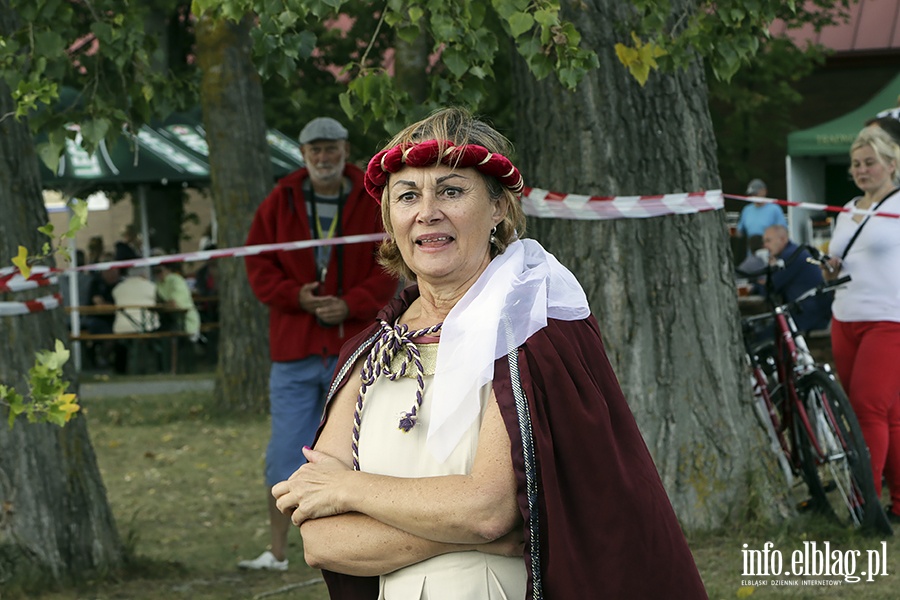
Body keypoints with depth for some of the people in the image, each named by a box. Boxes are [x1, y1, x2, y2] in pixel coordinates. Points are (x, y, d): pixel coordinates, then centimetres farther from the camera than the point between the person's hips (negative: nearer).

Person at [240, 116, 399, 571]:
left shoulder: (372, 203, 2)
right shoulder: (280, 202, 5)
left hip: (353, 344, -1)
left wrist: (351, 304, -15)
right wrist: (296, 296, -12)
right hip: (294, 349, 1)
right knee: (285, 452, 0)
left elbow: (389, 266, -1)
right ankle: (277, 552, 8)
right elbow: (258, 263, 4)